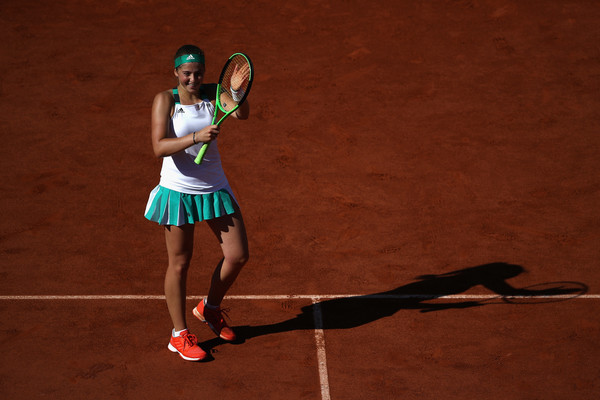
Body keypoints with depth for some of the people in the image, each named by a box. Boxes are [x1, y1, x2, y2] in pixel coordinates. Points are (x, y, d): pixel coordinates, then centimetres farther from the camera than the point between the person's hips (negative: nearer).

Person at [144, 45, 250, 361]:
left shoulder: (213, 94, 0)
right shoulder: (165, 100, -9)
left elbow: (242, 114, -18)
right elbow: (159, 148, -20)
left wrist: (237, 90, -39)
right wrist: (195, 137, -34)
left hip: (215, 189, 4)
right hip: (177, 192, -4)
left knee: (238, 255, 4)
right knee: (179, 263, 4)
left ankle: (210, 308, 30)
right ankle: (179, 335, 18)